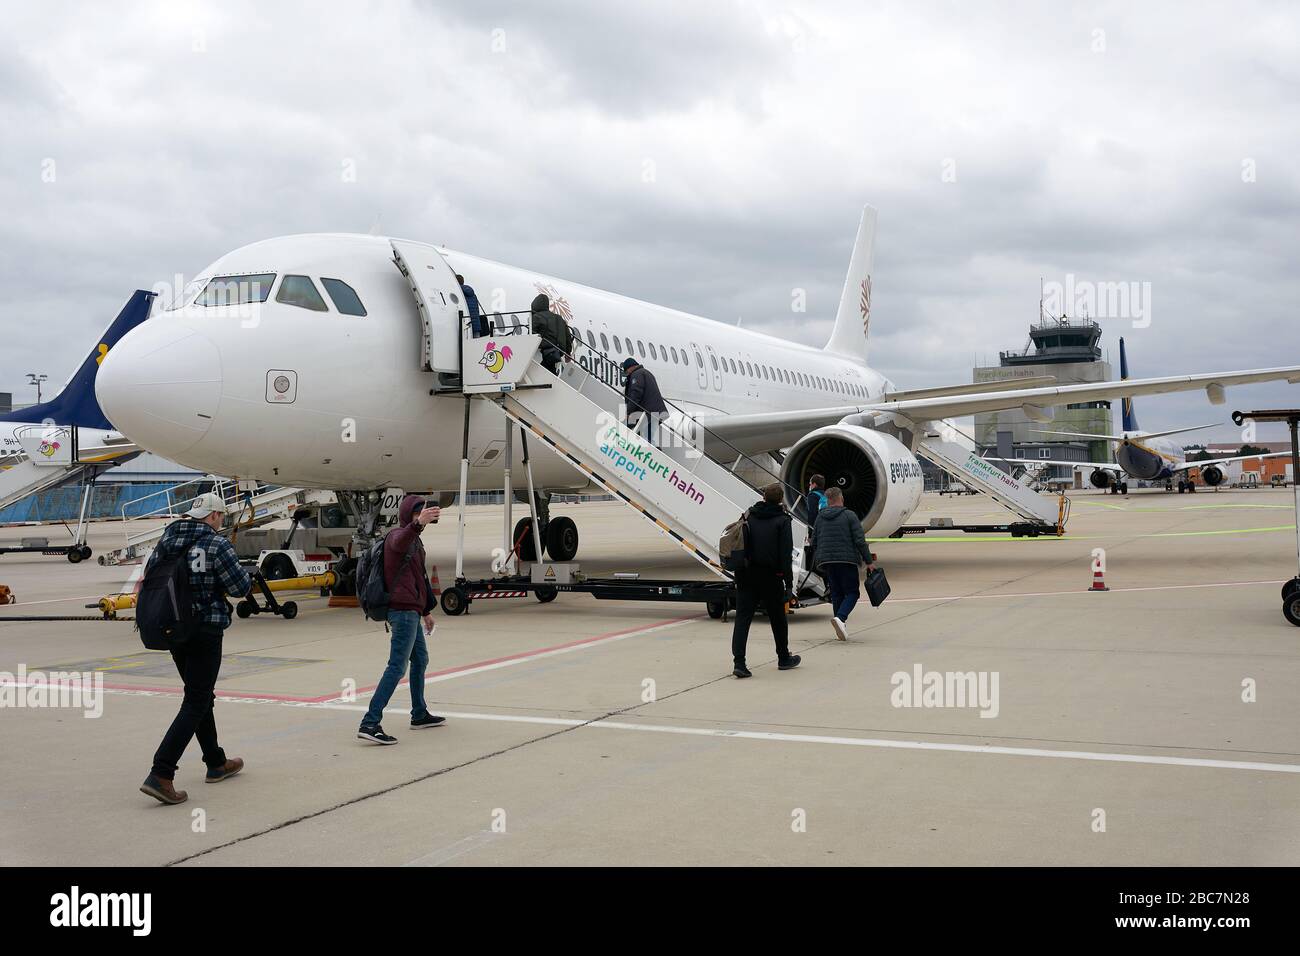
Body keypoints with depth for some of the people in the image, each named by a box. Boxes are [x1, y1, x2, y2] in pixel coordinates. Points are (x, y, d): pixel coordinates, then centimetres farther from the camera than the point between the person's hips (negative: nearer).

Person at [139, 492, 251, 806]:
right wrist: (245, 574, 10)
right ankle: (160, 774, -14)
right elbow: (239, 587, -11)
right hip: (205, 630, -7)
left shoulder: (167, 539, 6)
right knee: (195, 703, -4)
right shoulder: (216, 545, -13)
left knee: (201, 696, 20)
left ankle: (217, 763, 32)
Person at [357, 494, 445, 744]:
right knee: (397, 666, -14)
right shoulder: (397, 535, -10)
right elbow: (400, 543, -38)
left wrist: (427, 610, 31)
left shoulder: (414, 540, 21)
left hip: (410, 610, 10)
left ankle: (419, 715, 32)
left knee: (420, 660, 20)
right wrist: (418, 524, -57)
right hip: (403, 609, -10)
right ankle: (370, 723, -18)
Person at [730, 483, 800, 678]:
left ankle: (738, 662, -14)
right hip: (770, 576, -2)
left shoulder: (749, 517, 6)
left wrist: (739, 574, 12)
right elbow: (785, 552, -10)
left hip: (747, 575, 3)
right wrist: (788, 579, -5)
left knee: (742, 617, -1)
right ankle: (784, 659, 28)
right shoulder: (782, 520, -5)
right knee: (777, 618, 14)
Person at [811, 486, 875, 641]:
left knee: (836, 594, 12)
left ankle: (841, 628, 9)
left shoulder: (820, 517, 10)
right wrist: (869, 561, -4)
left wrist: (818, 562, 27)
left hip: (827, 561, 4)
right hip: (847, 560, -4)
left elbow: (814, 543, 14)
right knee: (852, 592, 3)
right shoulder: (850, 516, -3)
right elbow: (860, 541, -8)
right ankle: (840, 618, -21)